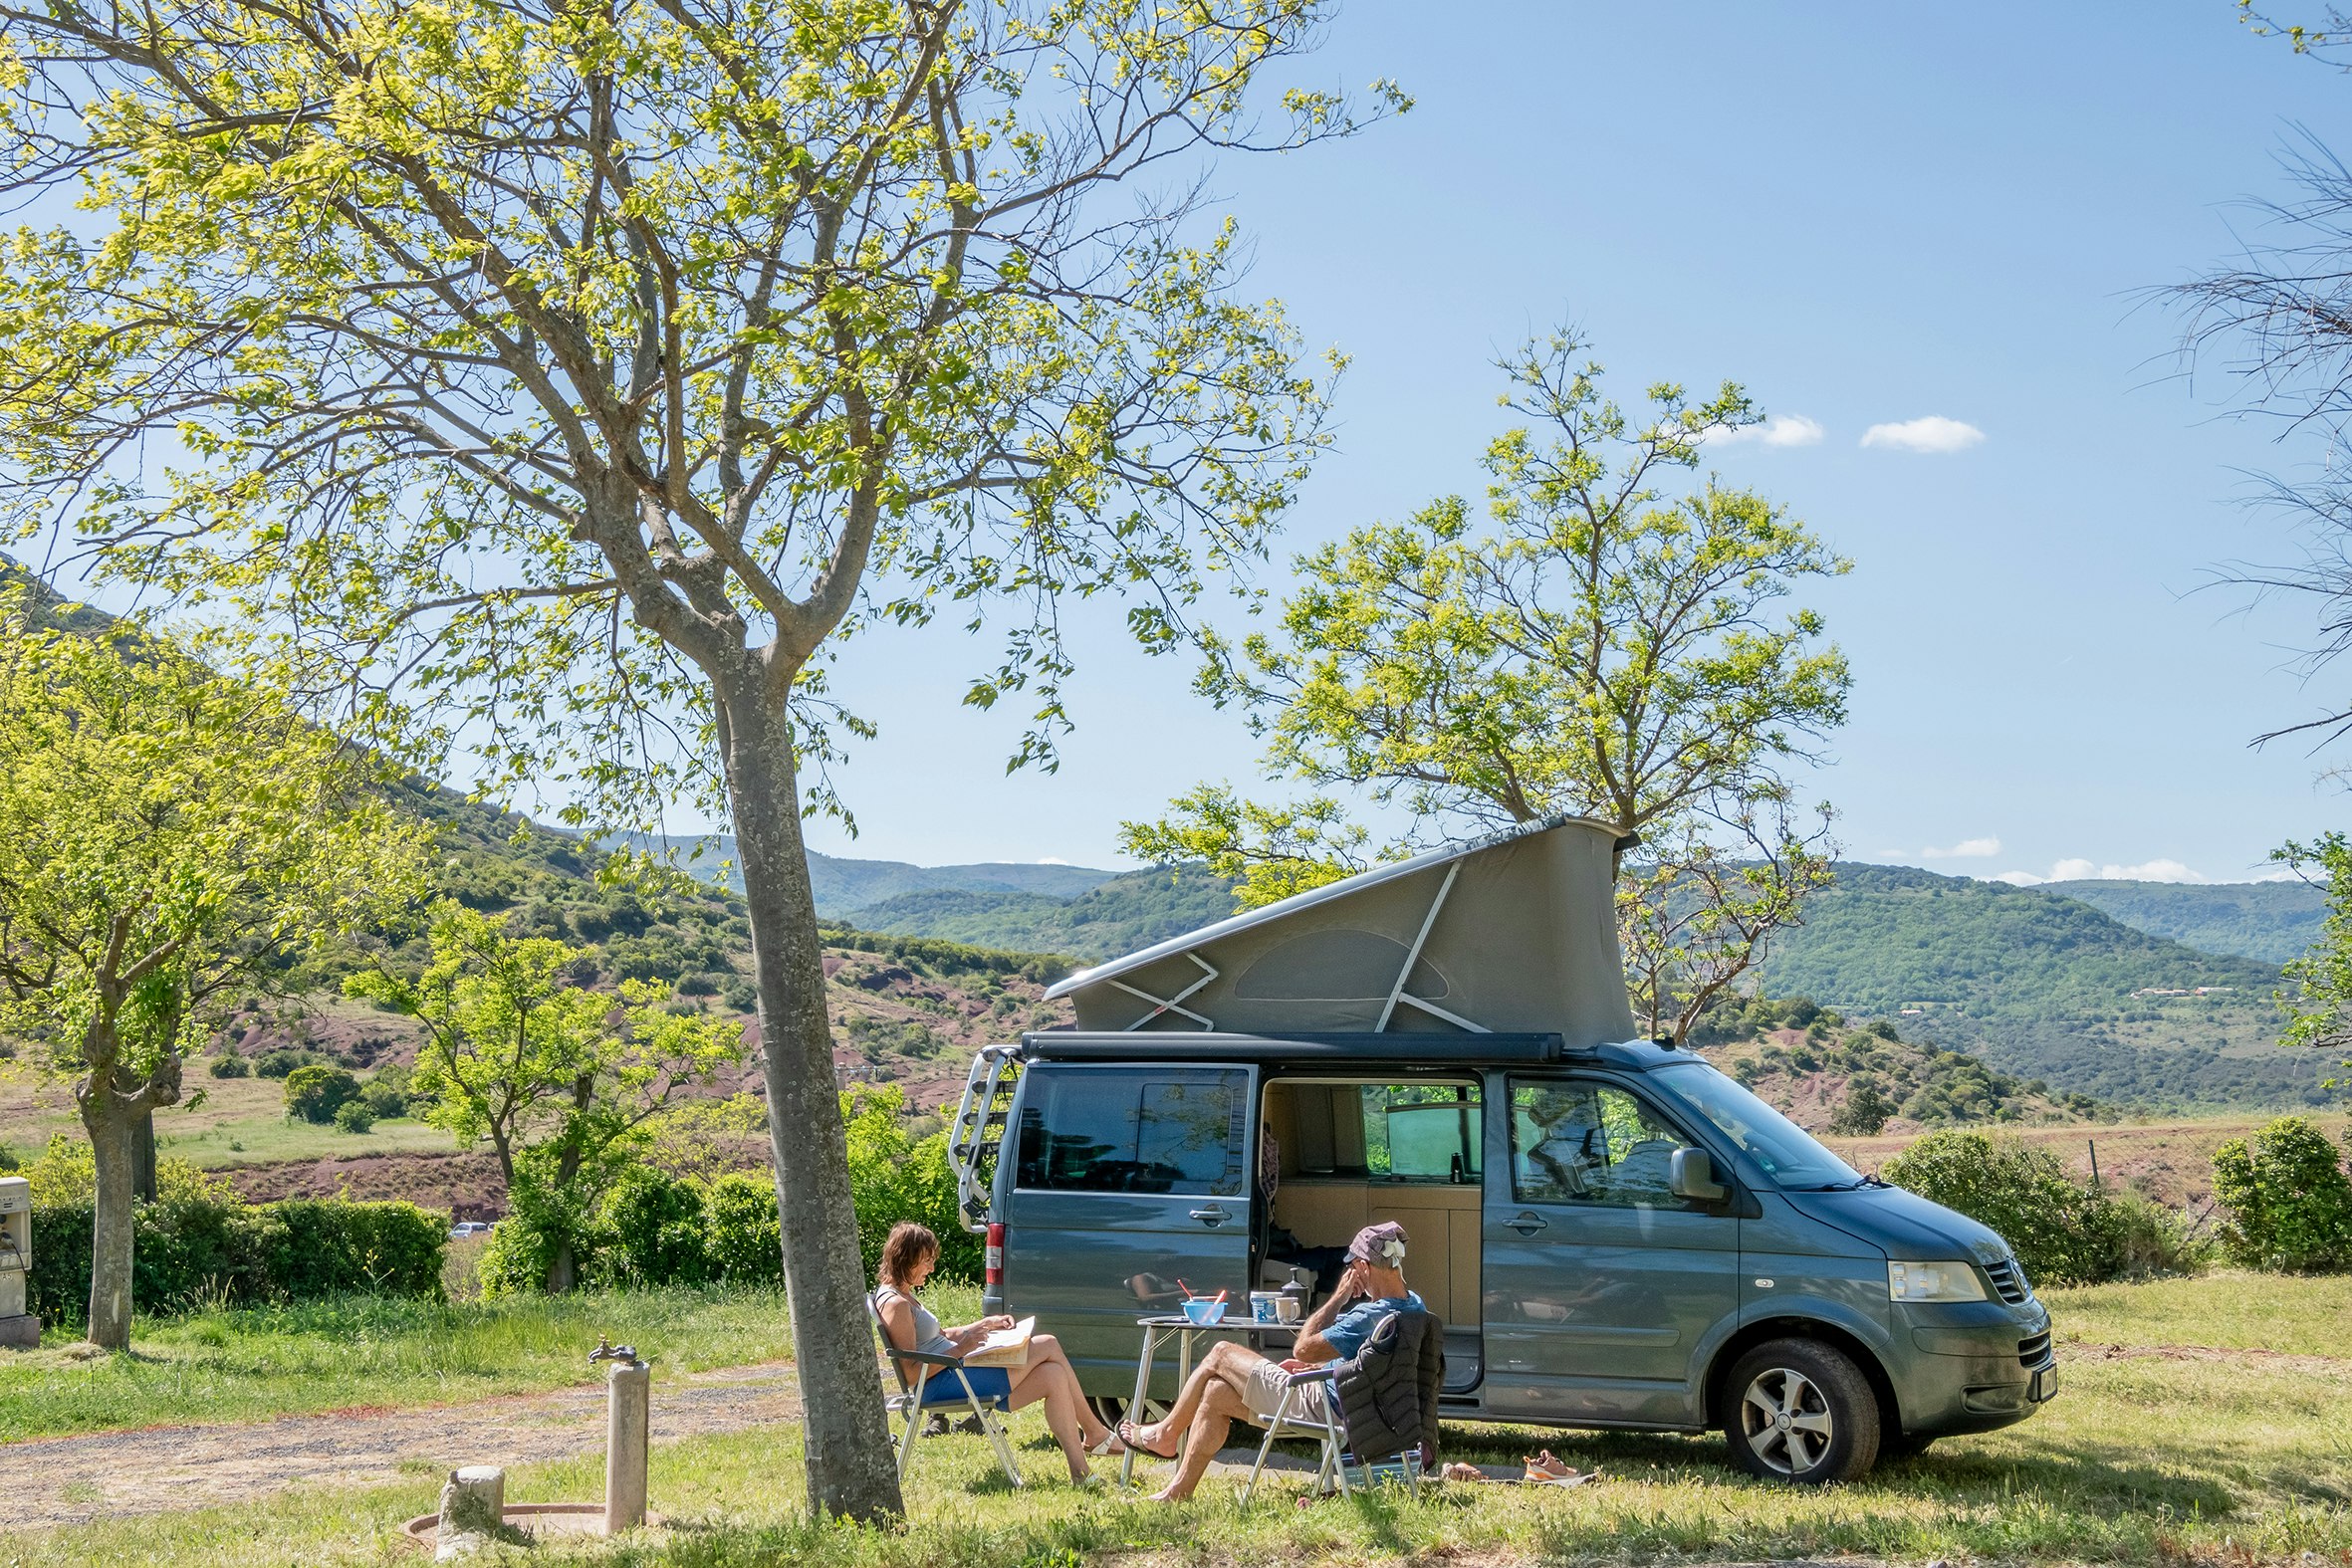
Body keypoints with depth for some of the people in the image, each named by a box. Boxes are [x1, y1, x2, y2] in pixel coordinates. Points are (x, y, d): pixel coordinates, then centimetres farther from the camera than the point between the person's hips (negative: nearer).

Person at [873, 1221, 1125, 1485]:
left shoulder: (904, 1298, 17)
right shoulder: (895, 1304, -16)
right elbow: (911, 1374, -20)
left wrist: (987, 1324, 17)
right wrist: (962, 1349, -22)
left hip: (953, 1375, 11)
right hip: (941, 1385, -11)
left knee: (1052, 1374, -1)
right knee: (1048, 1346, -10)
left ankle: (1080, 1473, -2)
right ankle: (1096, 1434, 5)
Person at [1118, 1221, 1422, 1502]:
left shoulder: (1371, 1316, -30)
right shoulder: (1412, 1305, -1)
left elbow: (1303, 1349, -23)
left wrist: (1339, 1298, -15)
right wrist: (1318, 1367, 11)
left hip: (1317, 1407, -9)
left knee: (1220, 1354, 3)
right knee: (1215, 1392, 14)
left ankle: (1165, 1434, 20)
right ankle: (1178, 1491, 21)